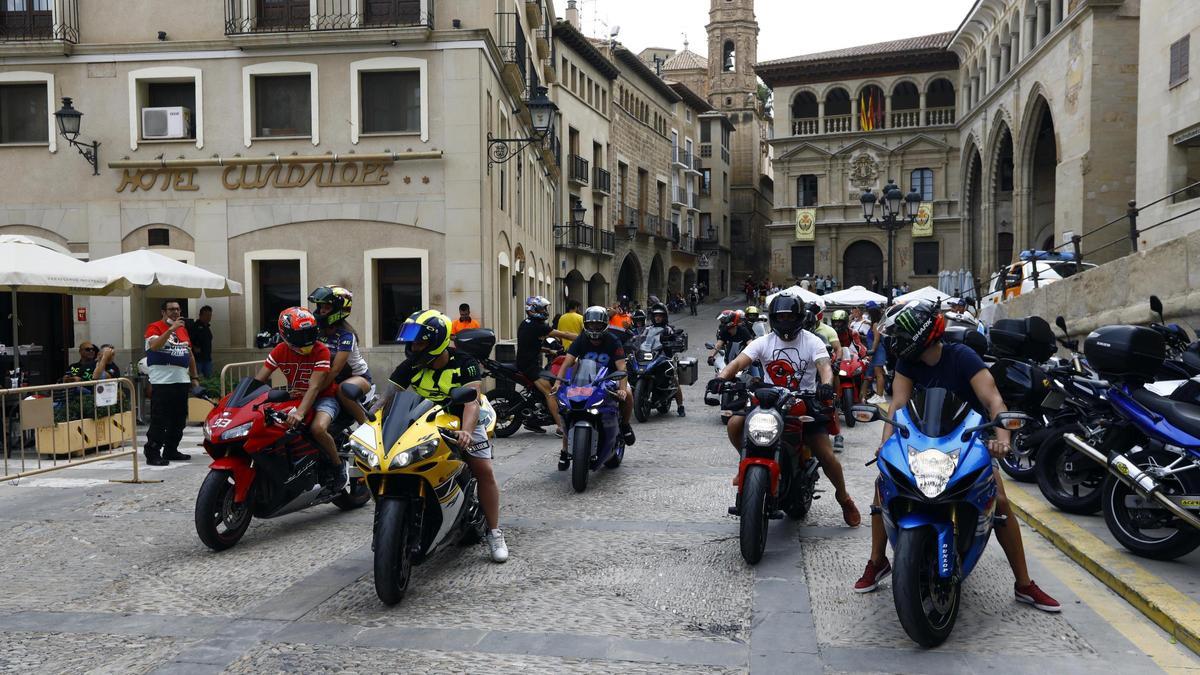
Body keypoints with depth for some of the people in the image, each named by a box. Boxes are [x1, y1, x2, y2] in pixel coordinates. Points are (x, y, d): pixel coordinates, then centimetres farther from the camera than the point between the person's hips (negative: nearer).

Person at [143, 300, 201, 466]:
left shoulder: (183, 329, 19)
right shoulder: (155, 327, -3)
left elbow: (190, 355, 23)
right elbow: (154, 346, -23)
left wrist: (194, 377, 18)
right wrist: (171, 329, -26)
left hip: (182, 381, 7)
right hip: (162, 382, -7)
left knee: (179, 419, 10)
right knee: (159, 420, -7)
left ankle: (171, 450, 19)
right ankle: (152, 453, -3)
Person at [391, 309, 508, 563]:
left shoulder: (464, 364, -19)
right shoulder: (410, 366, -8)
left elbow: (472, 400, -31)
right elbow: (389, 395, -12)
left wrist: (466, 431, -50)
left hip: (463, 419, -3)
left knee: (484, 470, -15)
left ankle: (494, 532, -4)